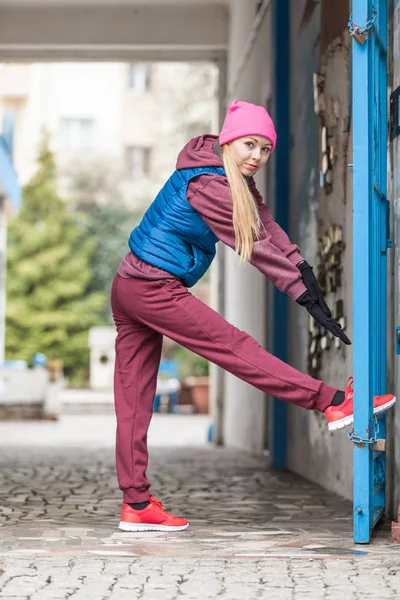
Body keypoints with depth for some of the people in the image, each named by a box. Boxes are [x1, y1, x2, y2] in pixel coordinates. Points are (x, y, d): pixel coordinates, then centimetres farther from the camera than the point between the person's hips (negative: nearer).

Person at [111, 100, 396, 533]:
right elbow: (256, 248, -18)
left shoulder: (235, 181, 12)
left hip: (129, 288, 10)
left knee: (134, 400, 5)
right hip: (155, 289, -10)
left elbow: (265, 226, 4)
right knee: (235, 347, -8)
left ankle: (136, 506, 7)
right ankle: (333, 403, -6)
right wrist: (309, 300, -17)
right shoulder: (210, 185, -17)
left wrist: (304, 273, -8)